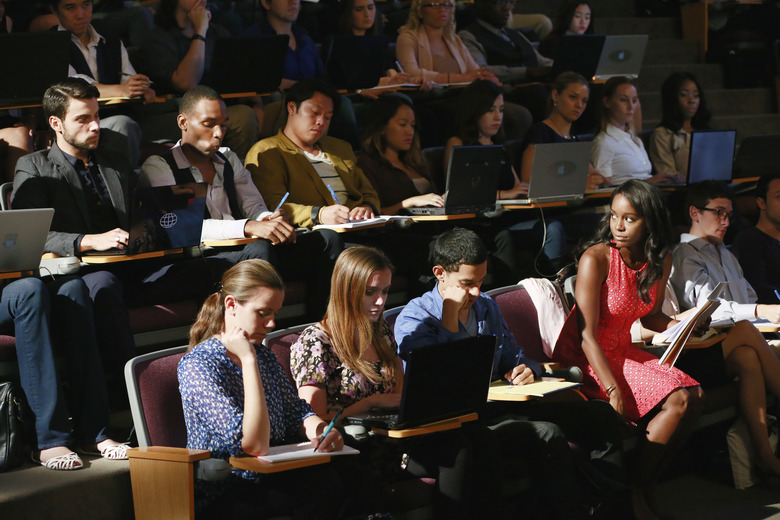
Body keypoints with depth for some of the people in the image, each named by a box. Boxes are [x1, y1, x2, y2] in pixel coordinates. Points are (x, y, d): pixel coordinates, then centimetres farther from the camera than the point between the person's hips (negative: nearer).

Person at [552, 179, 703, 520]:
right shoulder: (596, 259, -20)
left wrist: (676, 325, -6)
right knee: (678, 400, -21)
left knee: (694, 395, -13)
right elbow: (588, 335, -21)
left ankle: (644, 486, -2)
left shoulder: (660, 262, 1)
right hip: (585, 359, -7)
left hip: (623, 352, 7)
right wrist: (613, 390, -30)